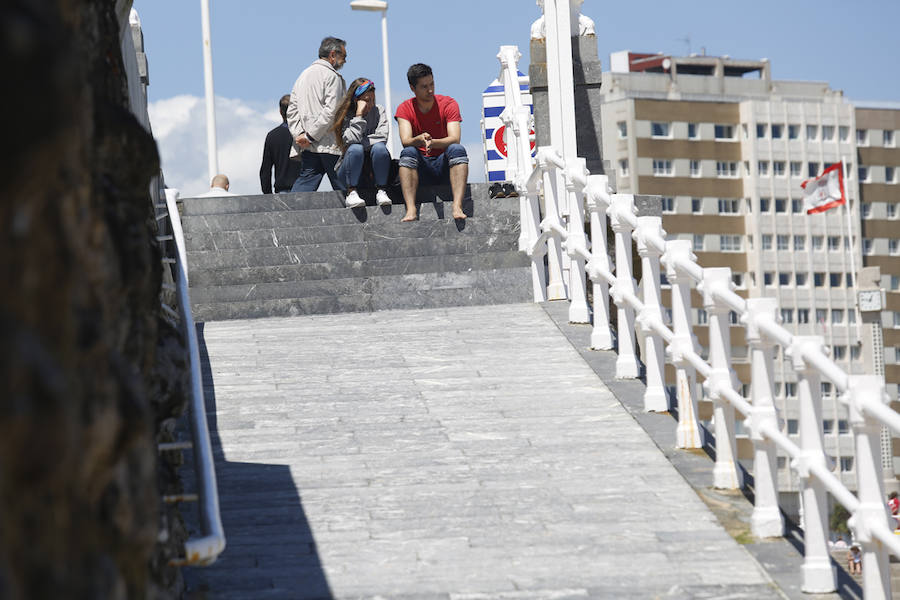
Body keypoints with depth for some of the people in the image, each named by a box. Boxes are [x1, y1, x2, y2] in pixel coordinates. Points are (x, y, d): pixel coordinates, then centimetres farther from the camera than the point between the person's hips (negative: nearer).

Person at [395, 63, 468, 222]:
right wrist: (419, 140, -39)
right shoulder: (405, 109, 1)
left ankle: (457, 207, -45)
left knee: (457, 149, -29)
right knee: (408, 152, -29)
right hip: (421, 166, 0)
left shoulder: (448, 104, -2)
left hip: (444, 164, 0)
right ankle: (411, 210, -44)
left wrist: (432, 142, -36)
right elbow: (405, 141, -15)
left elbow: (454, 139, -15)